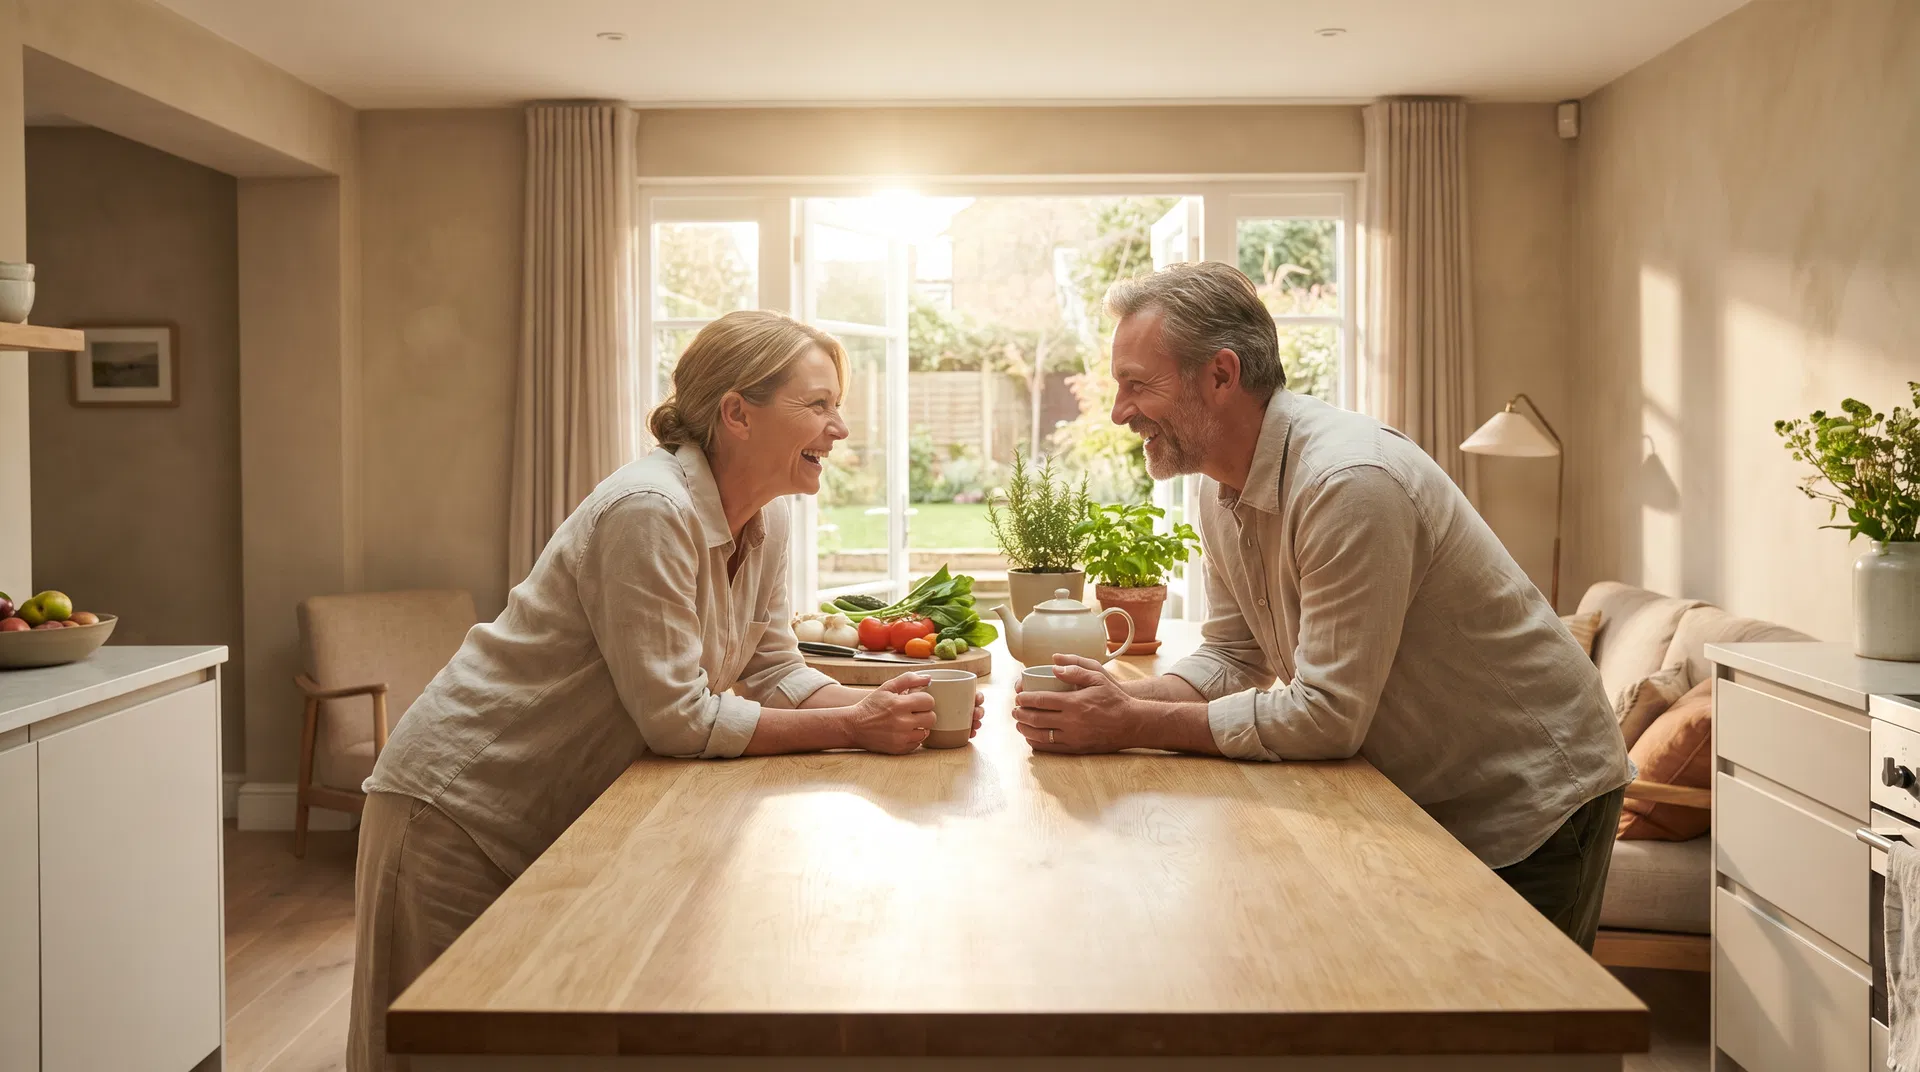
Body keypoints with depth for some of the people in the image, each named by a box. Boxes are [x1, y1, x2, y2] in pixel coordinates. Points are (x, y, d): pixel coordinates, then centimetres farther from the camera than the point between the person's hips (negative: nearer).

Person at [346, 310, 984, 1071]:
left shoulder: (767, 520, -1)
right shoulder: (652, 512, -27)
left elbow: (774, 672, 2)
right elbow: (677, 718, -27)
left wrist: (881, 706, -15)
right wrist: (851, 729, -24)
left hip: (570, 812, 8)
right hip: (465, 805, -8)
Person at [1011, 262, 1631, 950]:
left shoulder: (1351, 484, -31)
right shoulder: (1221, 486, -2)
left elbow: (1327, 716, -31)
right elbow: (1234, 659, 4)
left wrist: (1132, 726, -28)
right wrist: (1123, 698, -16)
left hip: (1528, 803, -8)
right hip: (1418, 798, 8)